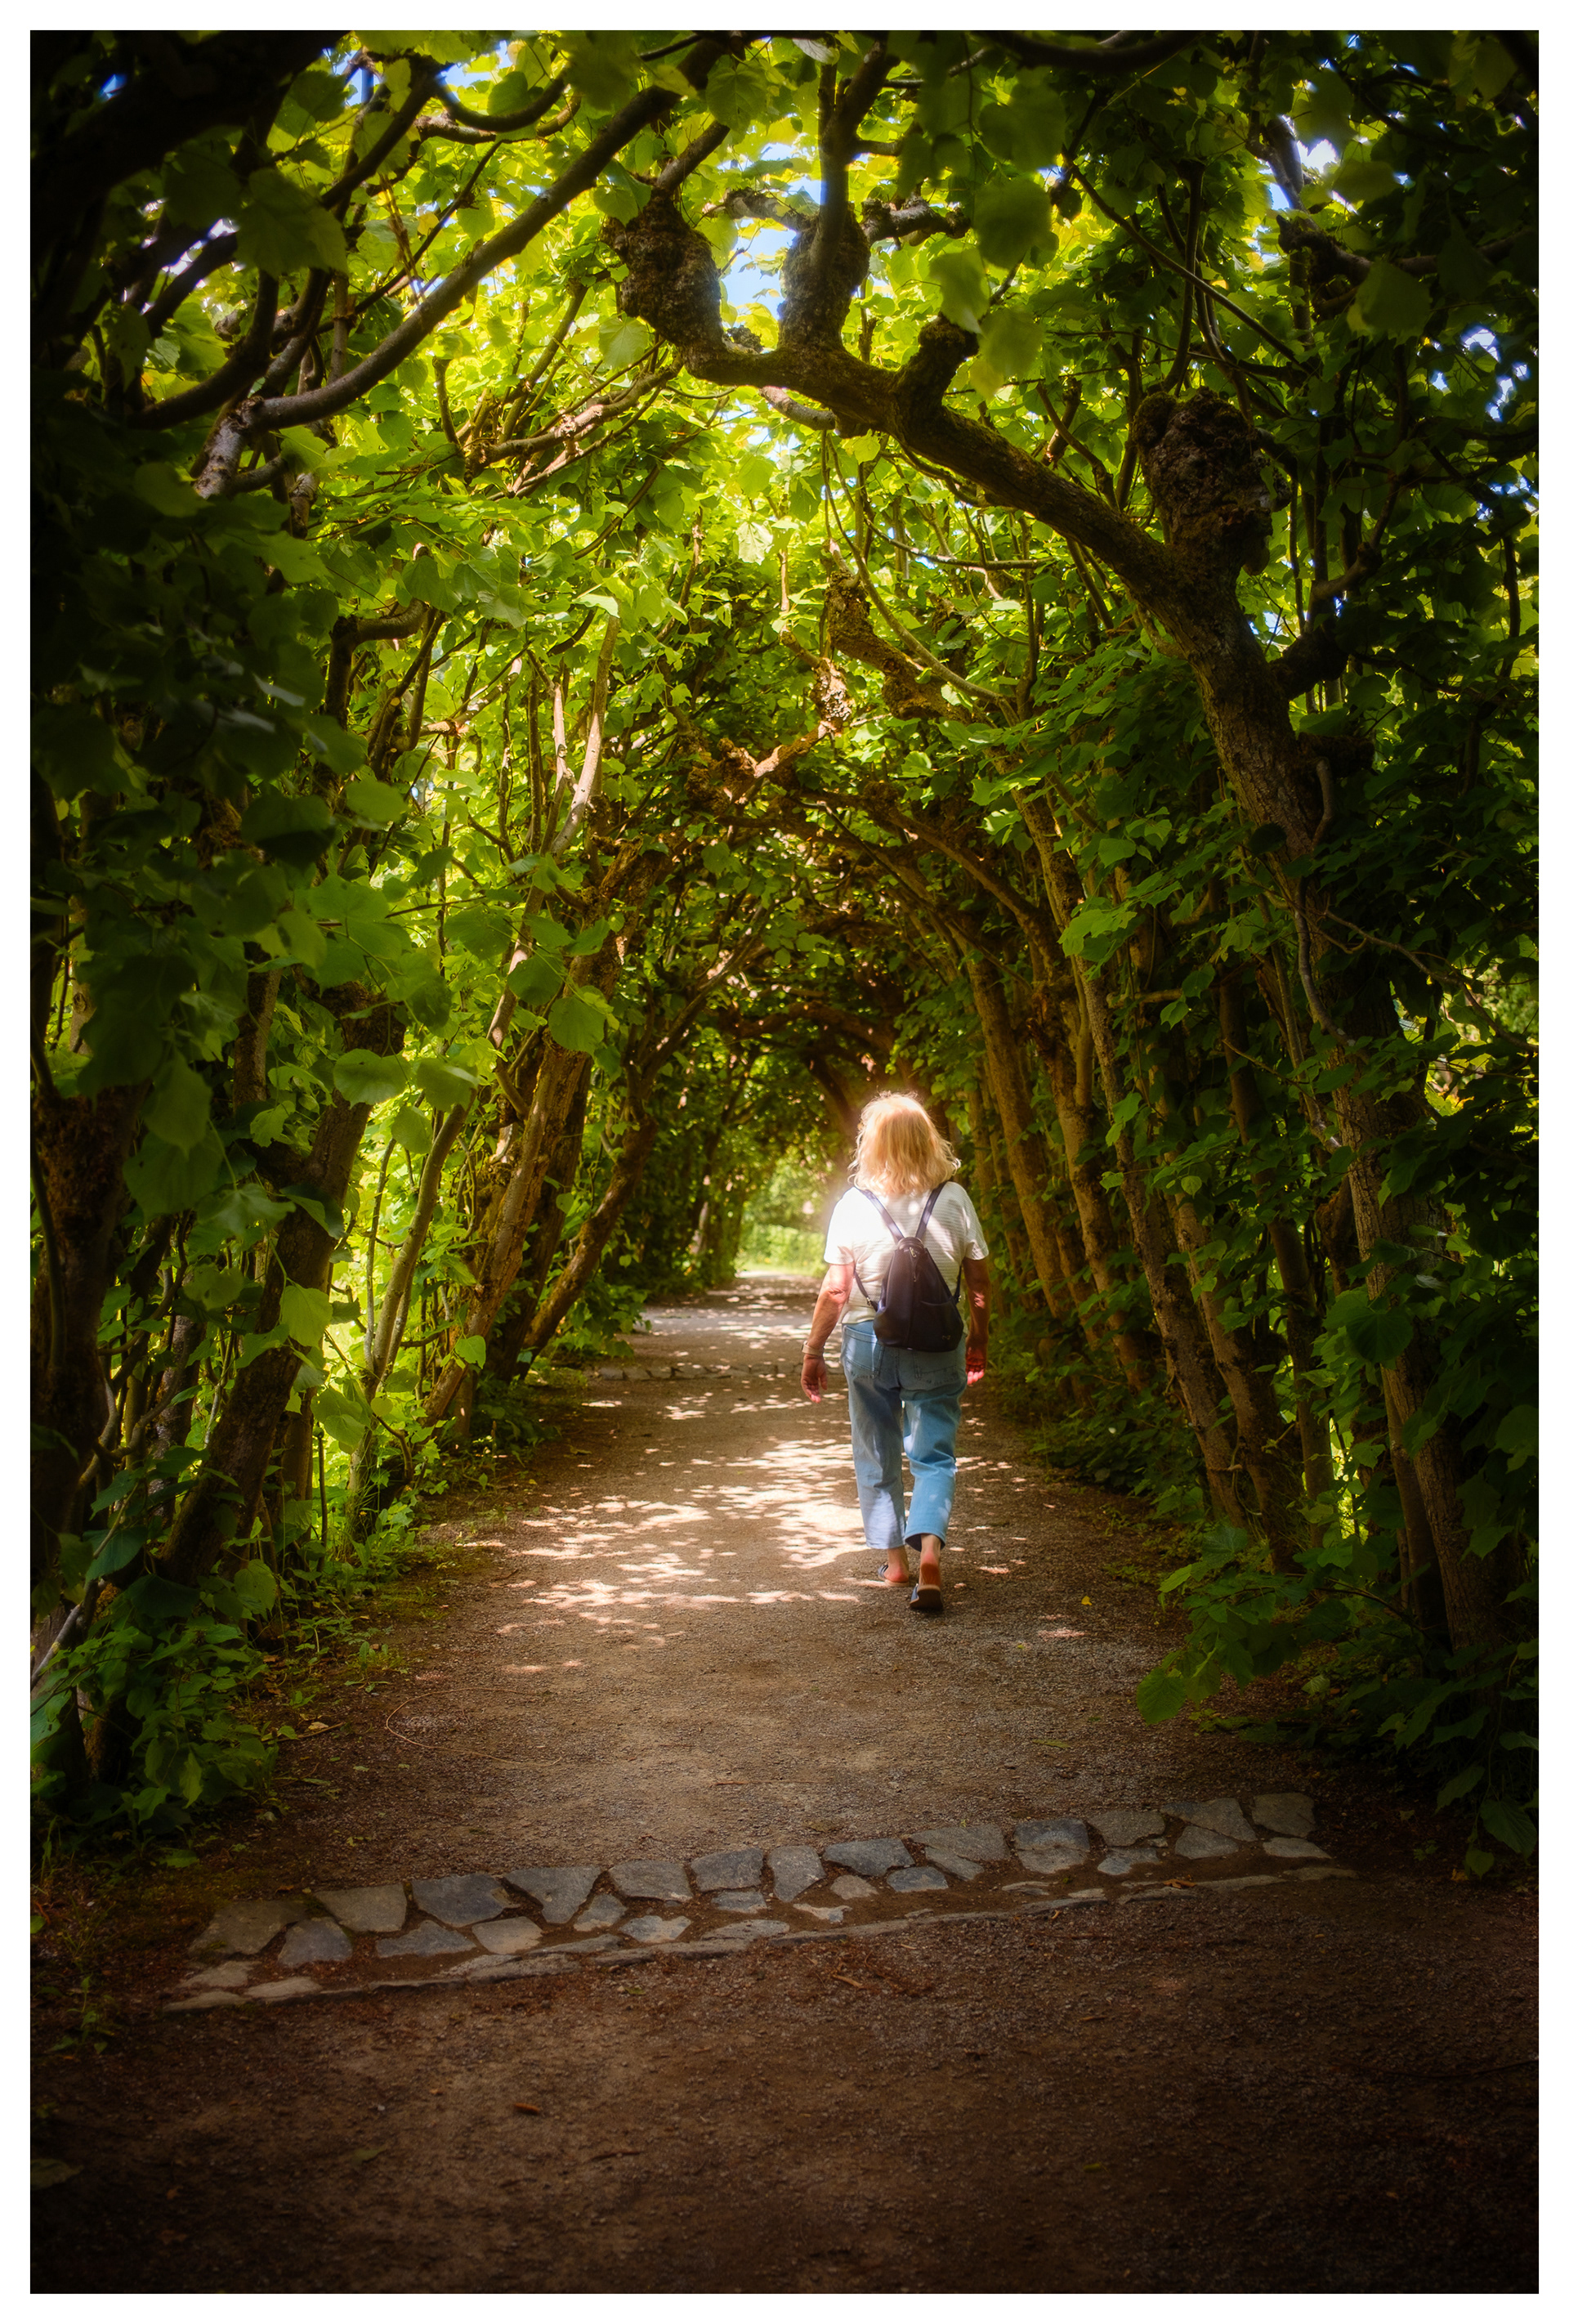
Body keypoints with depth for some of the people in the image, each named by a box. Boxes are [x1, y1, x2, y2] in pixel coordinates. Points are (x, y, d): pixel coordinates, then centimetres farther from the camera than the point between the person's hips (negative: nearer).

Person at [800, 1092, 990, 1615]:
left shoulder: (853, 1205, -8)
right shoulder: (954, 1199, -4)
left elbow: (834, 1291, -8)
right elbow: (980, 1283, 1)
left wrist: (812, 1351, 3)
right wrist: (978, 1341, 16)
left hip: (868, 1341, 0)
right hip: (937, 1348, 0)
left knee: (877, 1455, 16)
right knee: (933, 1455, 5)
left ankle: (894, 1559, 25)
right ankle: (929, 1550, -16)